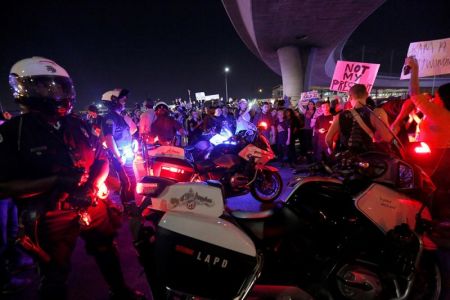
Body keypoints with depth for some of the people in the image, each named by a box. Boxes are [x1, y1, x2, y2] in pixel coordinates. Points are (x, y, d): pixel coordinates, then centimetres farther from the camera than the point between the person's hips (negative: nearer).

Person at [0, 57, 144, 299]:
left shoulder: (78, 125, 3)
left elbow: (102, 160, 7)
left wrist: (93, 184, -13)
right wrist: (55, 181, -27)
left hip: (92, 205, 5)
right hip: (51, 216, -5)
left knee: (107, 252, 24)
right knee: (55, 280, 13)